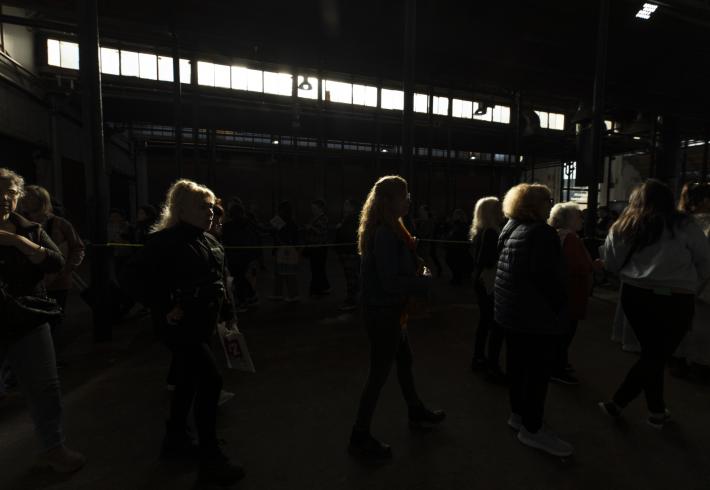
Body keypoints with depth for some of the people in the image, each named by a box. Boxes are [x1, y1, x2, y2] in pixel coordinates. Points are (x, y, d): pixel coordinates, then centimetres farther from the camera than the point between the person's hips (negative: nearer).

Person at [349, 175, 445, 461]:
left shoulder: (387, 230, 8)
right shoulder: (386, 234, -24)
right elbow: (391, 282, -27)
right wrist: (424, 281, -14)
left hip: (387, 310, 10)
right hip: (383, 312, -10)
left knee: (404, 360, 24)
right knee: (379, 373, 3)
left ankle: (416, 413, 46)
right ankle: (360, 438, 21)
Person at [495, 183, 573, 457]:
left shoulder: (511, 229, 12)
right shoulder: (542, 232, -18)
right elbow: (549, 277, -22)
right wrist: (559, 309, -10)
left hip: (512, 310, 10)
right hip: (538, 314, -10)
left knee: (518, 364, 17)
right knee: (538, 370, 1)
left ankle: (518, 414, 31)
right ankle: (532, 429, 11)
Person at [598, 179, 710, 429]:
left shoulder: (622, 227, -1)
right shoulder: (682, 225, -8)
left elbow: (611, 264, 5)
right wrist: (689, 284, 14)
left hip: (634, 296, 3)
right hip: (674, 300, -3)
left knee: (652, 353, 19)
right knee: (657, 356, 11)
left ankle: (657, 411, 27)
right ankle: (617, 401, 13)